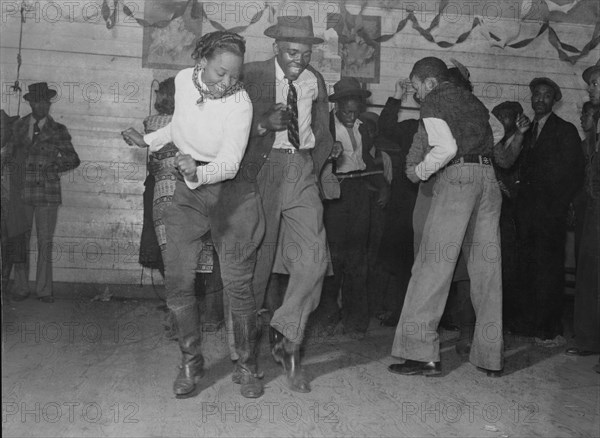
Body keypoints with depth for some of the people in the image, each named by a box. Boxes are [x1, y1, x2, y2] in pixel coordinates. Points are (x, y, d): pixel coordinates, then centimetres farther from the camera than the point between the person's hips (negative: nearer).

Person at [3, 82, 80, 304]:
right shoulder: (18, 126, 11)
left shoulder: (58, 130, 5)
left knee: (45, 243, 0)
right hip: (21, 191, 2)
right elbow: (8, 155, 13)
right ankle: (20, 289, 13)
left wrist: (51, 168, -3)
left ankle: (44, 290, 7)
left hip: (47, 192, -2)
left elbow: (73, 160, 7)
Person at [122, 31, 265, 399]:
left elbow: (229, 163, -24)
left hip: (229, 190, -5)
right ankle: (190, 364, 15)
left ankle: (247, 366, 14)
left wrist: (198, 173, -42)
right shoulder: (184, 80, -1)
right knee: (178, 281, 0)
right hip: (188, 191, 5)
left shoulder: (240, 103, -18)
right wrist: (149, 140, 21)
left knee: (238, 282, -5)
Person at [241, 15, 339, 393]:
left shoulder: (315, 81, 13)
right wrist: (266, 124, -18)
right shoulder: (253, 75, -1)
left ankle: (287, 339, 6)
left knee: (313, 259, -10)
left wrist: (320, 165, 10)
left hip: (303, 170, 3)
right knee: (256, 259, 3)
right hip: (263, 167, -3)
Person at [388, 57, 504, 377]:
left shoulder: (433, 101, 2)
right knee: (486, 267, 7)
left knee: (434, 264, -6)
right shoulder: (473, 101, 24)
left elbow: (446, 148, -13)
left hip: (456, 178, -7)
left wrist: (419, 171, -1)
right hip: (488, 177, 7)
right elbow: (493, 145, 19)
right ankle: (490, 357, 12)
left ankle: (422, 354, -8)